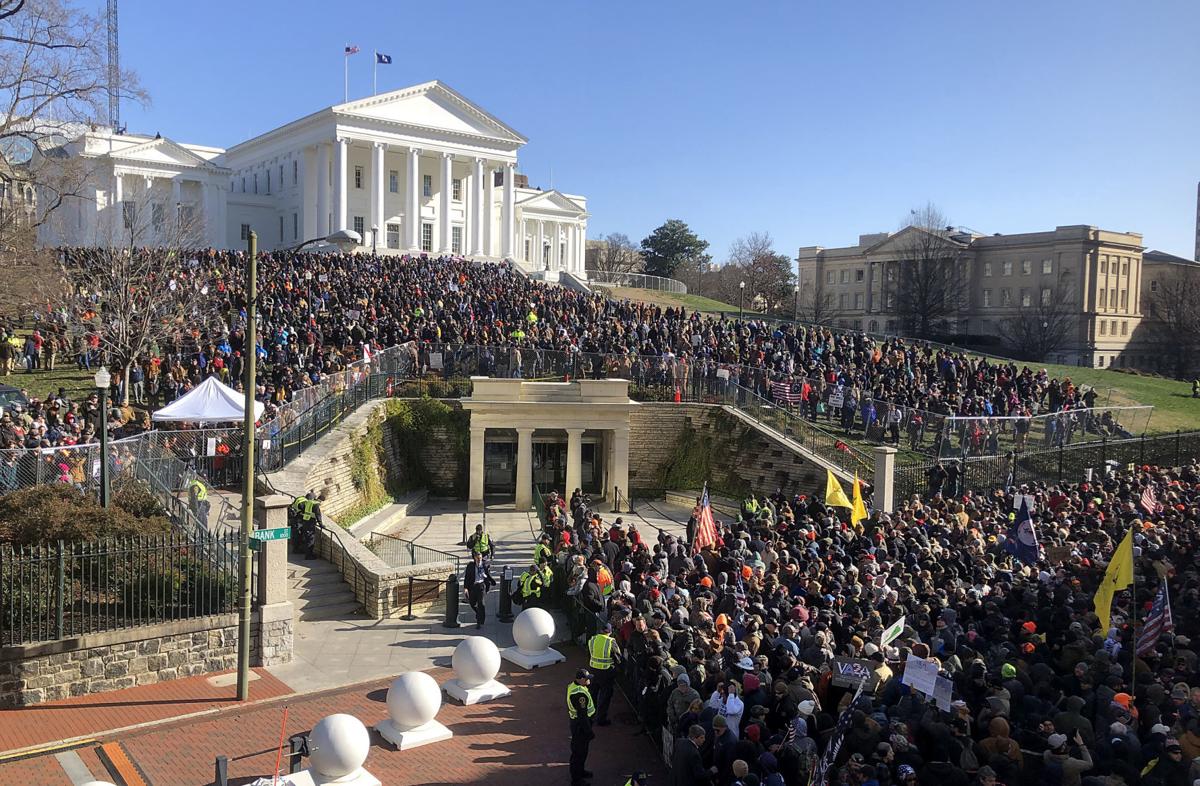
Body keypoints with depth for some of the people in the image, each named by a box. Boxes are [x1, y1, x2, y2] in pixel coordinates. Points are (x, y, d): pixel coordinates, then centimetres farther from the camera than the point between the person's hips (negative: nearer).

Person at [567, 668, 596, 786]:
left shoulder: (572, 685, 0)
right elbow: (582, 715, -28)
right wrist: (589, 731, -19)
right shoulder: (580, 694, -32)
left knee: (582, 750, 26)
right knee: (579, 752, 4)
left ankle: (580, 770, 44)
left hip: (575, 721, 10)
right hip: (580, 725, -10)